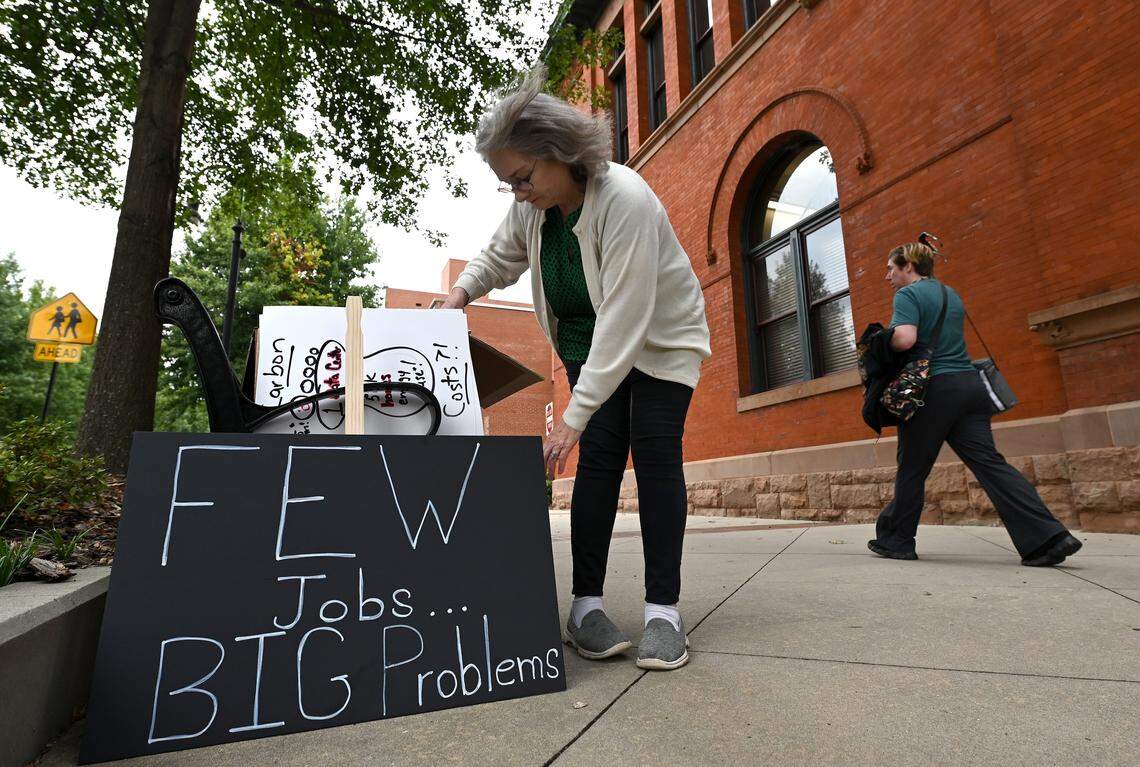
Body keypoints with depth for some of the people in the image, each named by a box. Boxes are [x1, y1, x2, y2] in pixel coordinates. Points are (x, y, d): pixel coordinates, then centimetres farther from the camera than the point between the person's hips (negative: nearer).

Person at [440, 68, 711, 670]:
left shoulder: (625, 200, -30)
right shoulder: (531, 206, -9)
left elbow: (624, 321, -34)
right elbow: (498, 258, 13)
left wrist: (573, 417, -35)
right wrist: (459, 294, -7)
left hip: (660, 339, -4)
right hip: (590, 343, 4)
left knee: (656, 457, -12)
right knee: (598, 459, -7)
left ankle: (663, 612, -3)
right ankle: (586, 606, -2)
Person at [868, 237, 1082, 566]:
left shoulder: (908, 294, -6)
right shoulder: (951, 294, 21)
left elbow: (905, 339, -21)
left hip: (934, 388, -7)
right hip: (969, 383, 8)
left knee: (912, 468, 3)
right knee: (989, 461, 4)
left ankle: (896, 541, 13)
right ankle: (1049, 537, -5)